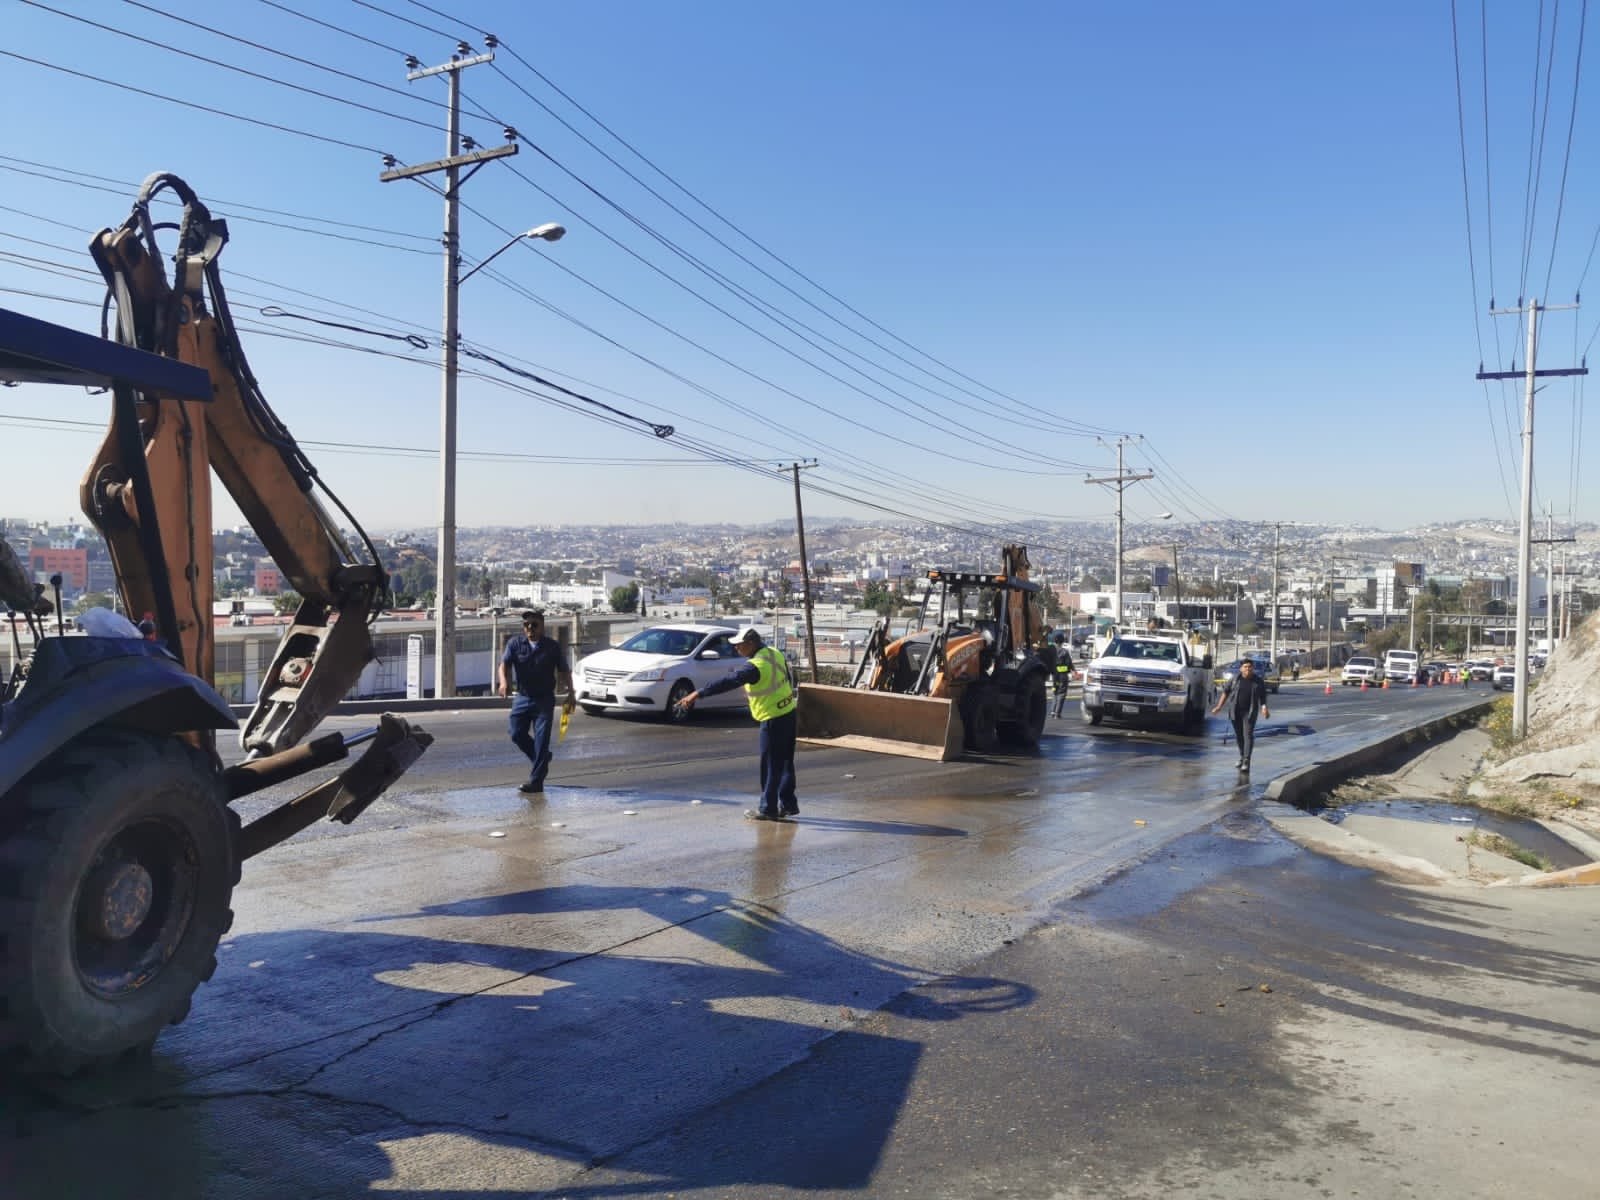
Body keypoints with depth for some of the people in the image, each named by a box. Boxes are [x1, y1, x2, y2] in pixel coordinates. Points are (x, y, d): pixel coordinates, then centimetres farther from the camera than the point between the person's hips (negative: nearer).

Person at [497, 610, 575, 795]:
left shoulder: (553, 646, -1)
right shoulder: (515, 643, 0)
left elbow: (563, 671, 4)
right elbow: (505, 664, -10)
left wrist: (571, 693, -3)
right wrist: (504, 681, -29)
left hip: (544, 700, -2)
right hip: (522, 697, 3)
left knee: (541, 740, -6)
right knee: (517, 734, 3)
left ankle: (536, 781, -3)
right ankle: (542, 759, 29)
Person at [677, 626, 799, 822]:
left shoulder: (756, 666, -23)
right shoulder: (774, 653, 3)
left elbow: (727, 682, -28)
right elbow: (789, 678, 15)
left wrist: (698, 694, -28)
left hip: (773, 719, -9)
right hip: (788, 712, 9)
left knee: (770, 765, 1)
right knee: (785, 762, 15)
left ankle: (767, 809, 10)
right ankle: (788, 804, 22)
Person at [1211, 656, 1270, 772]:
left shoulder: (1259, 681, -1)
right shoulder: (1235, 679, 1)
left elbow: (1263, 697, 2)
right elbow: (1226, 692, 4)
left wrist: (1264, 708, -14)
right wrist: (1219, 706, -2)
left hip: (1250, 712, -2)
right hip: (1235, 711, 2)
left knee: (1248, 735, -10)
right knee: (1239, 735, 10)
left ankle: (1246, 761, -12)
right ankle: (1242, 756, 28)